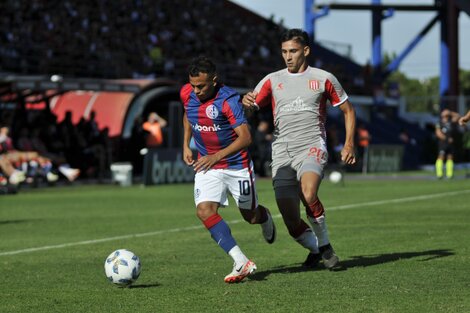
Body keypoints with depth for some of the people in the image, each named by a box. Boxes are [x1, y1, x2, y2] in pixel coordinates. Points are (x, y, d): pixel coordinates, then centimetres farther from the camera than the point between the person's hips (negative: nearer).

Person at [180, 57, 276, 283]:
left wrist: (216, 157, -37)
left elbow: (245, 137, -28)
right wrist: (186, 145, 12)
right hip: (206, 165, 4)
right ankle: (241, 263, -23)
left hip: (237, 165, -4)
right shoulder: (186, 94, -6)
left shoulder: (228, 100, -24)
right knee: (204, 210, -20)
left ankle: (265, 217, 50)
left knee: (251, 216, 9)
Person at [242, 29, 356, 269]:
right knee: (292, 223, -6)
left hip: (312, 148, -2)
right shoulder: (272, 80, 12)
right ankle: (315, 249, 24)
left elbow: (348, 110, 16)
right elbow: (249, 108, 4)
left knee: (308, 193, -33)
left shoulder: (323, 79, 7)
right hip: (282, 154, 3)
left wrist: (349, 144, 4)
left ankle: (324, 244, -11)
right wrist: (246, 103, -20)